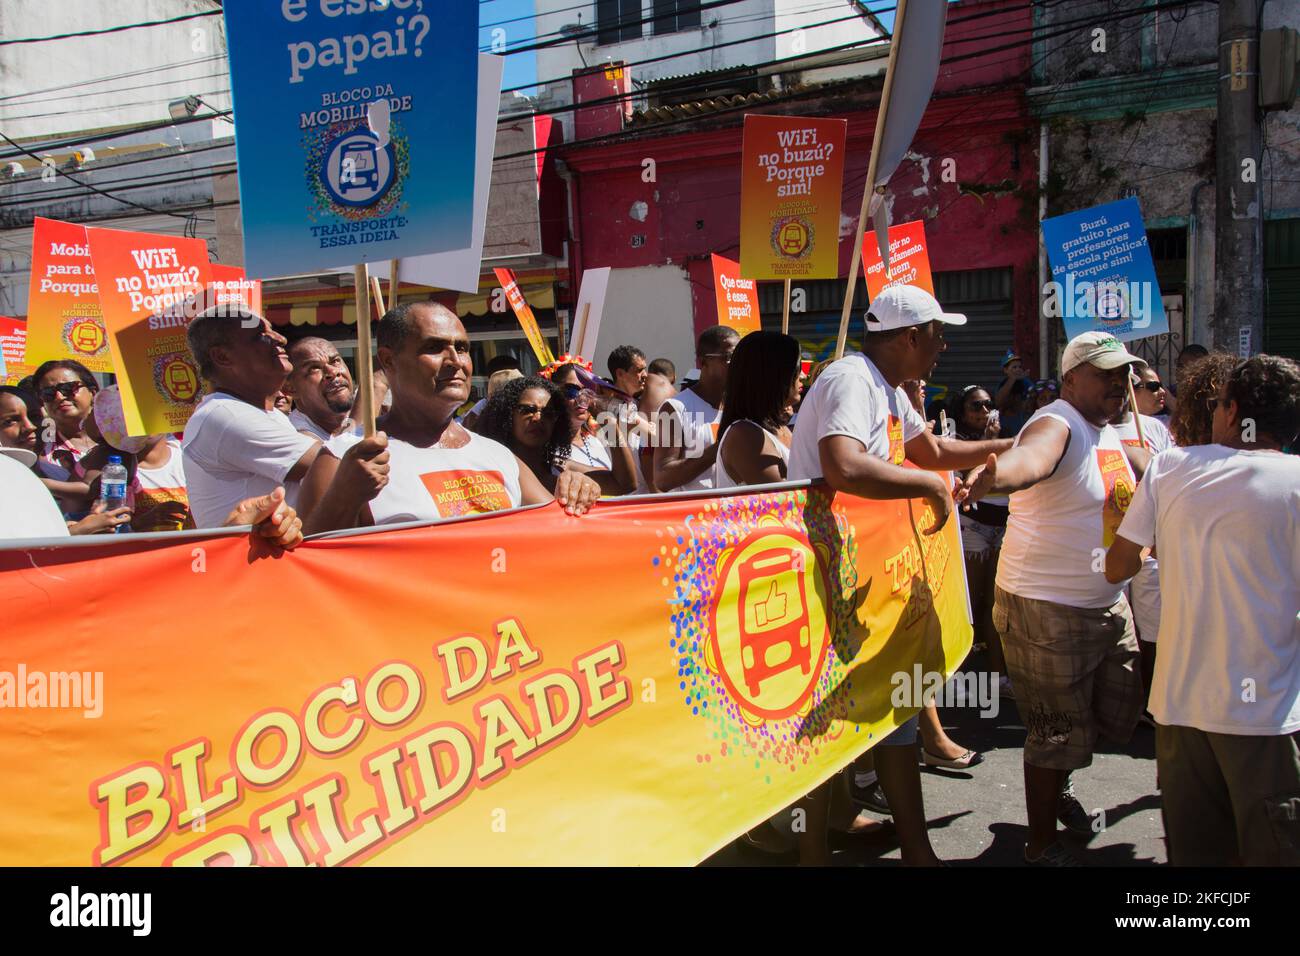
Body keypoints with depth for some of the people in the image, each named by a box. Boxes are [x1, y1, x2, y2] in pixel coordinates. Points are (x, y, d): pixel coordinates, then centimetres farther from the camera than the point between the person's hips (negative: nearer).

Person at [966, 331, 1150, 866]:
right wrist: (991, 476, -65)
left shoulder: (1108, 433, 8)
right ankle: (1042, 846, 21)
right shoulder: (1057, 426, -20)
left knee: (1118, 711, 22)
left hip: (1108, 604, 9)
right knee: (1060, 731, 2)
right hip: (1048, 610, -9)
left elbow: (1138, 478, 31)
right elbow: (1029, 458, -45)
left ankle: (1057, 786, 48)